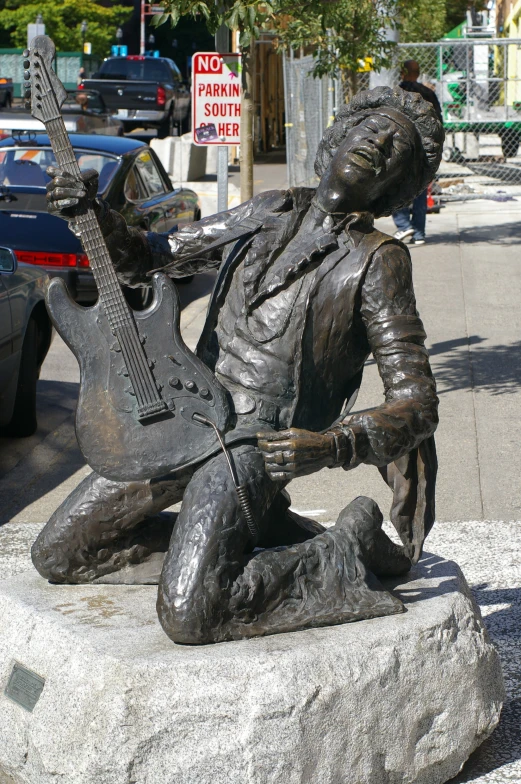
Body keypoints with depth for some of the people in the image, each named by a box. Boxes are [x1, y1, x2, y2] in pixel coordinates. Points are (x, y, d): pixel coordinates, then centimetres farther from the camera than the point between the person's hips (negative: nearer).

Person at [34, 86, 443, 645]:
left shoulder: (376, 261, -6)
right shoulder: (269, 213, 12)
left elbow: (417, 403, -10)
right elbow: (145, 259, 20)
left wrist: (332, 446, -27)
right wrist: (90, 214, 0)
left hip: (260, 447, -7)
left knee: (189, 616, -25)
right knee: (57, 554, 12)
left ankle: (338, 556, -3)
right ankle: (251, 534, 14)